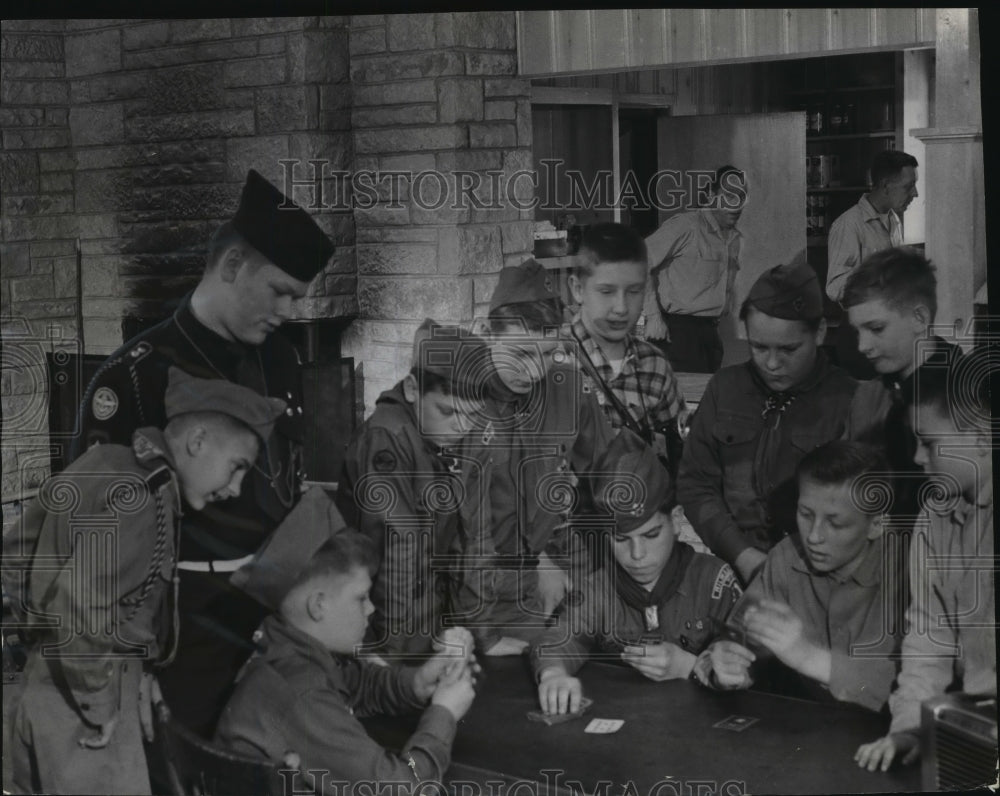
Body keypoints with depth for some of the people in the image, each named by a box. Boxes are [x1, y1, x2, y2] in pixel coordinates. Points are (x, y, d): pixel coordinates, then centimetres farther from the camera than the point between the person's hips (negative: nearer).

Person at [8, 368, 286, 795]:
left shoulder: (108, 464, 6)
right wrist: (99, 709, -17)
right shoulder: (142, 501, -22)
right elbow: (77, 610, -30)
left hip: (46, 678, 10)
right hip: (79, 709, -10)